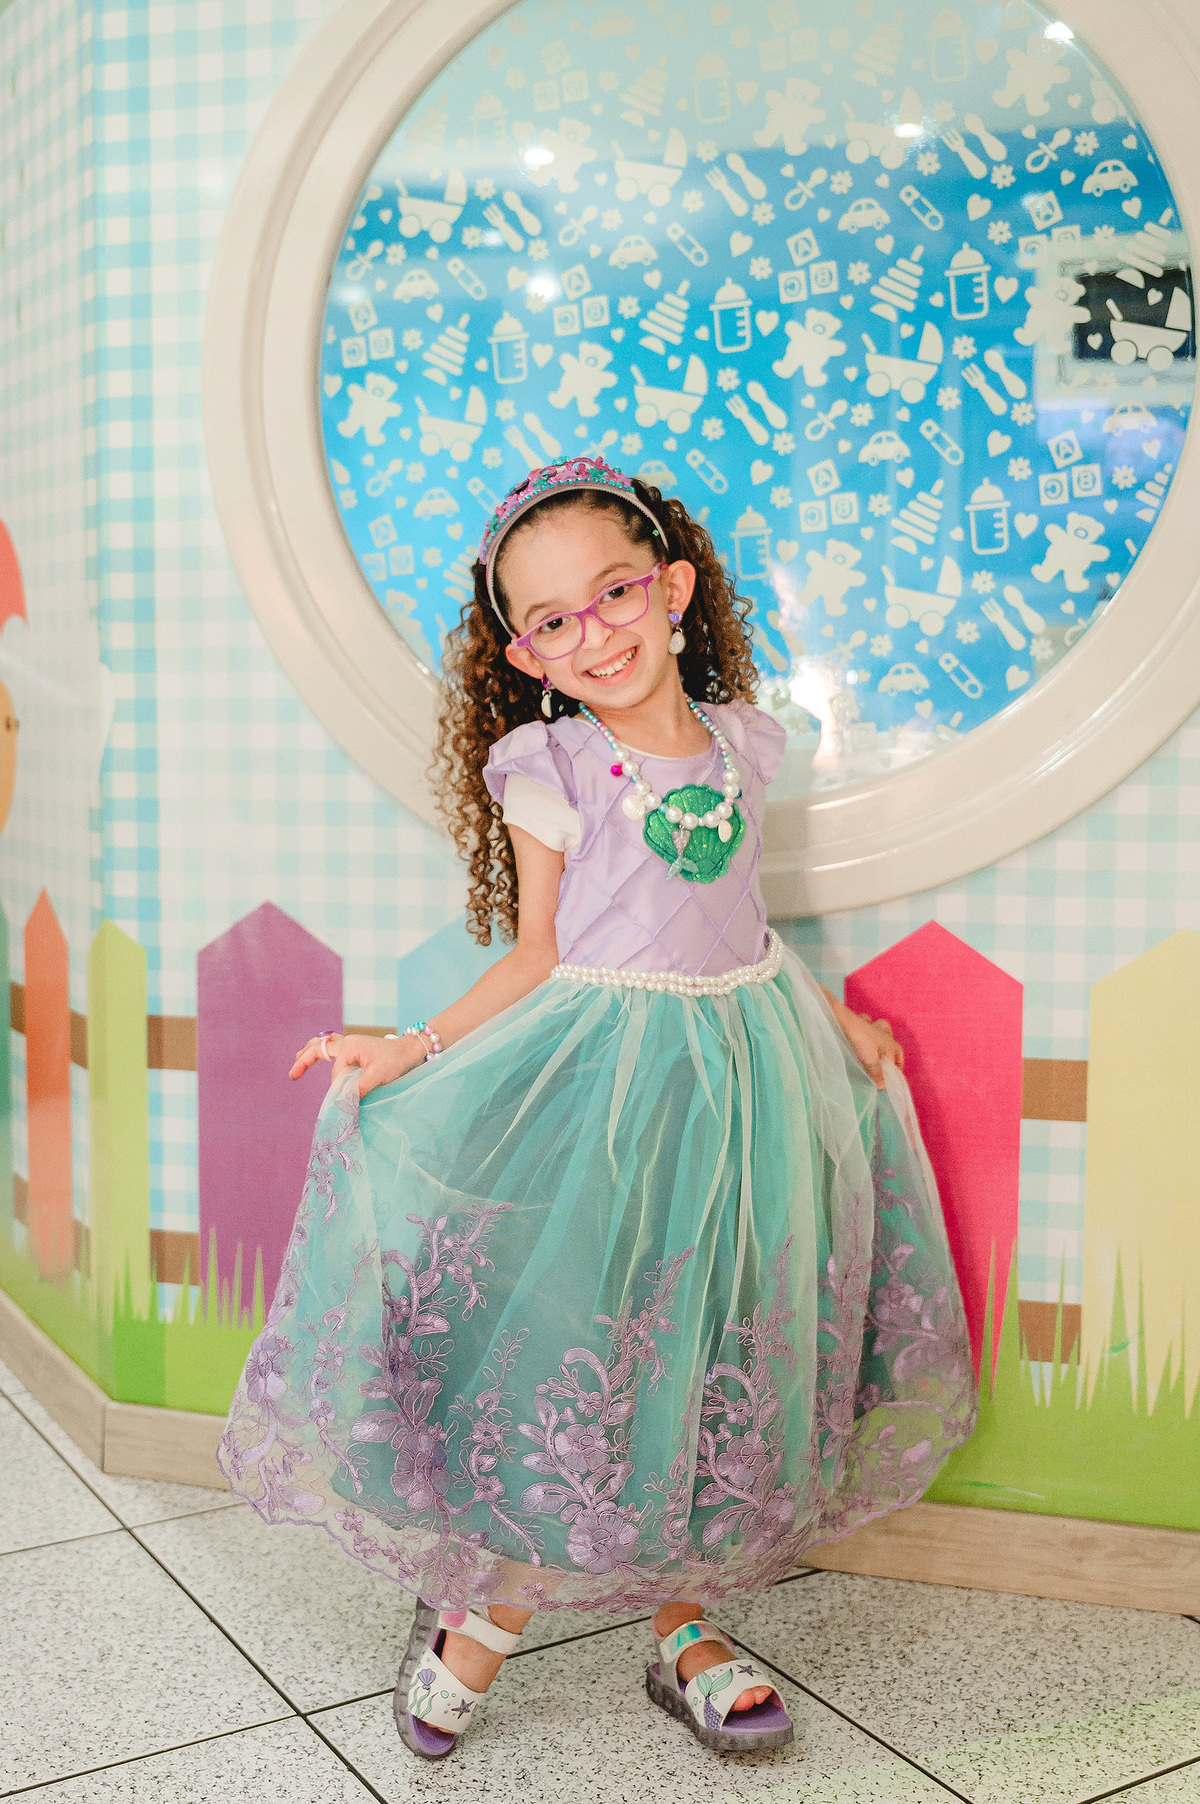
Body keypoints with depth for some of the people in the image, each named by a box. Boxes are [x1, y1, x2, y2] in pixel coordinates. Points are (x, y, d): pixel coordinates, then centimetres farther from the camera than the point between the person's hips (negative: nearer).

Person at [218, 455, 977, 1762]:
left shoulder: (739, 742, 4)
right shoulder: (547, 768, -7)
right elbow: (537, 959, -5)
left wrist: (832, 1016, 10)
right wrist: (413, 1050, -14)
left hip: (743, 1063, 4)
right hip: (600, 1074, -4)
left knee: (715, 1359, 10)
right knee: (573, 1346, -4)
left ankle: (683, 1626, 27)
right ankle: (485, 1608, 20)